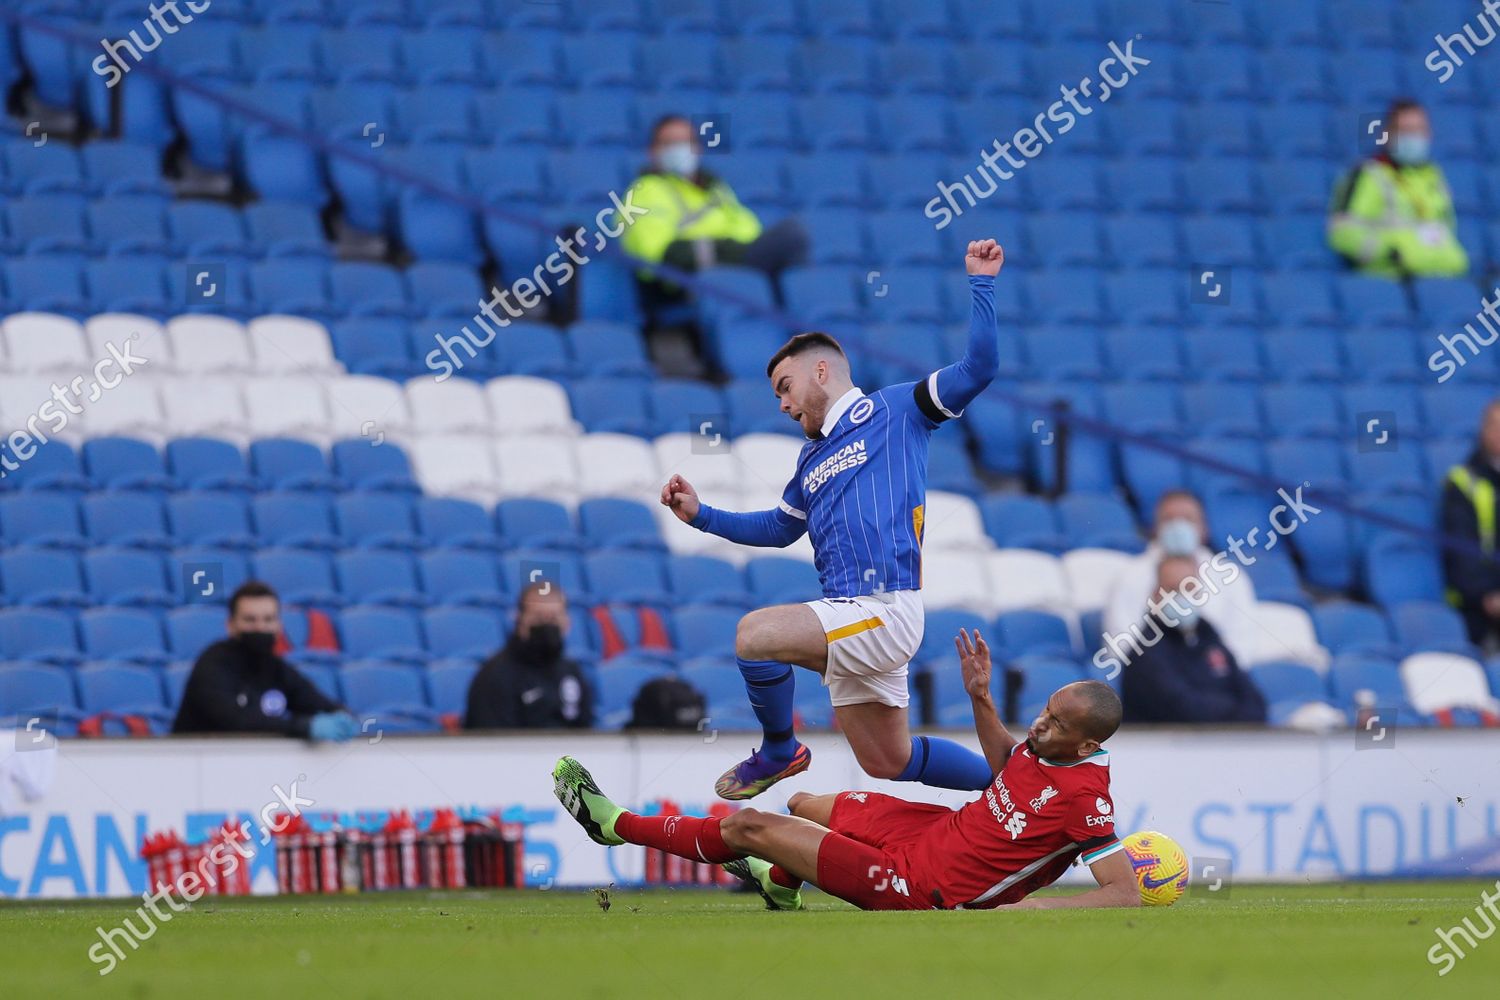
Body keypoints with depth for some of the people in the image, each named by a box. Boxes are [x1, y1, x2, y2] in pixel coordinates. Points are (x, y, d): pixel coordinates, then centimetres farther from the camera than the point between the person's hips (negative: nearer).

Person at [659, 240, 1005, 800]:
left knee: (756, 634, -24)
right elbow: (780, 528, 37)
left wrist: (980, 282, -9)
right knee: (889, 763, 11)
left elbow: (978, 368, -5)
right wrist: (700, 515, 29)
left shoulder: (895, 409, 3)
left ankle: (779, 751, -1)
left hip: (886, 609, -9)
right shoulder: (812, 458, 25)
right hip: (853, 620, 9)